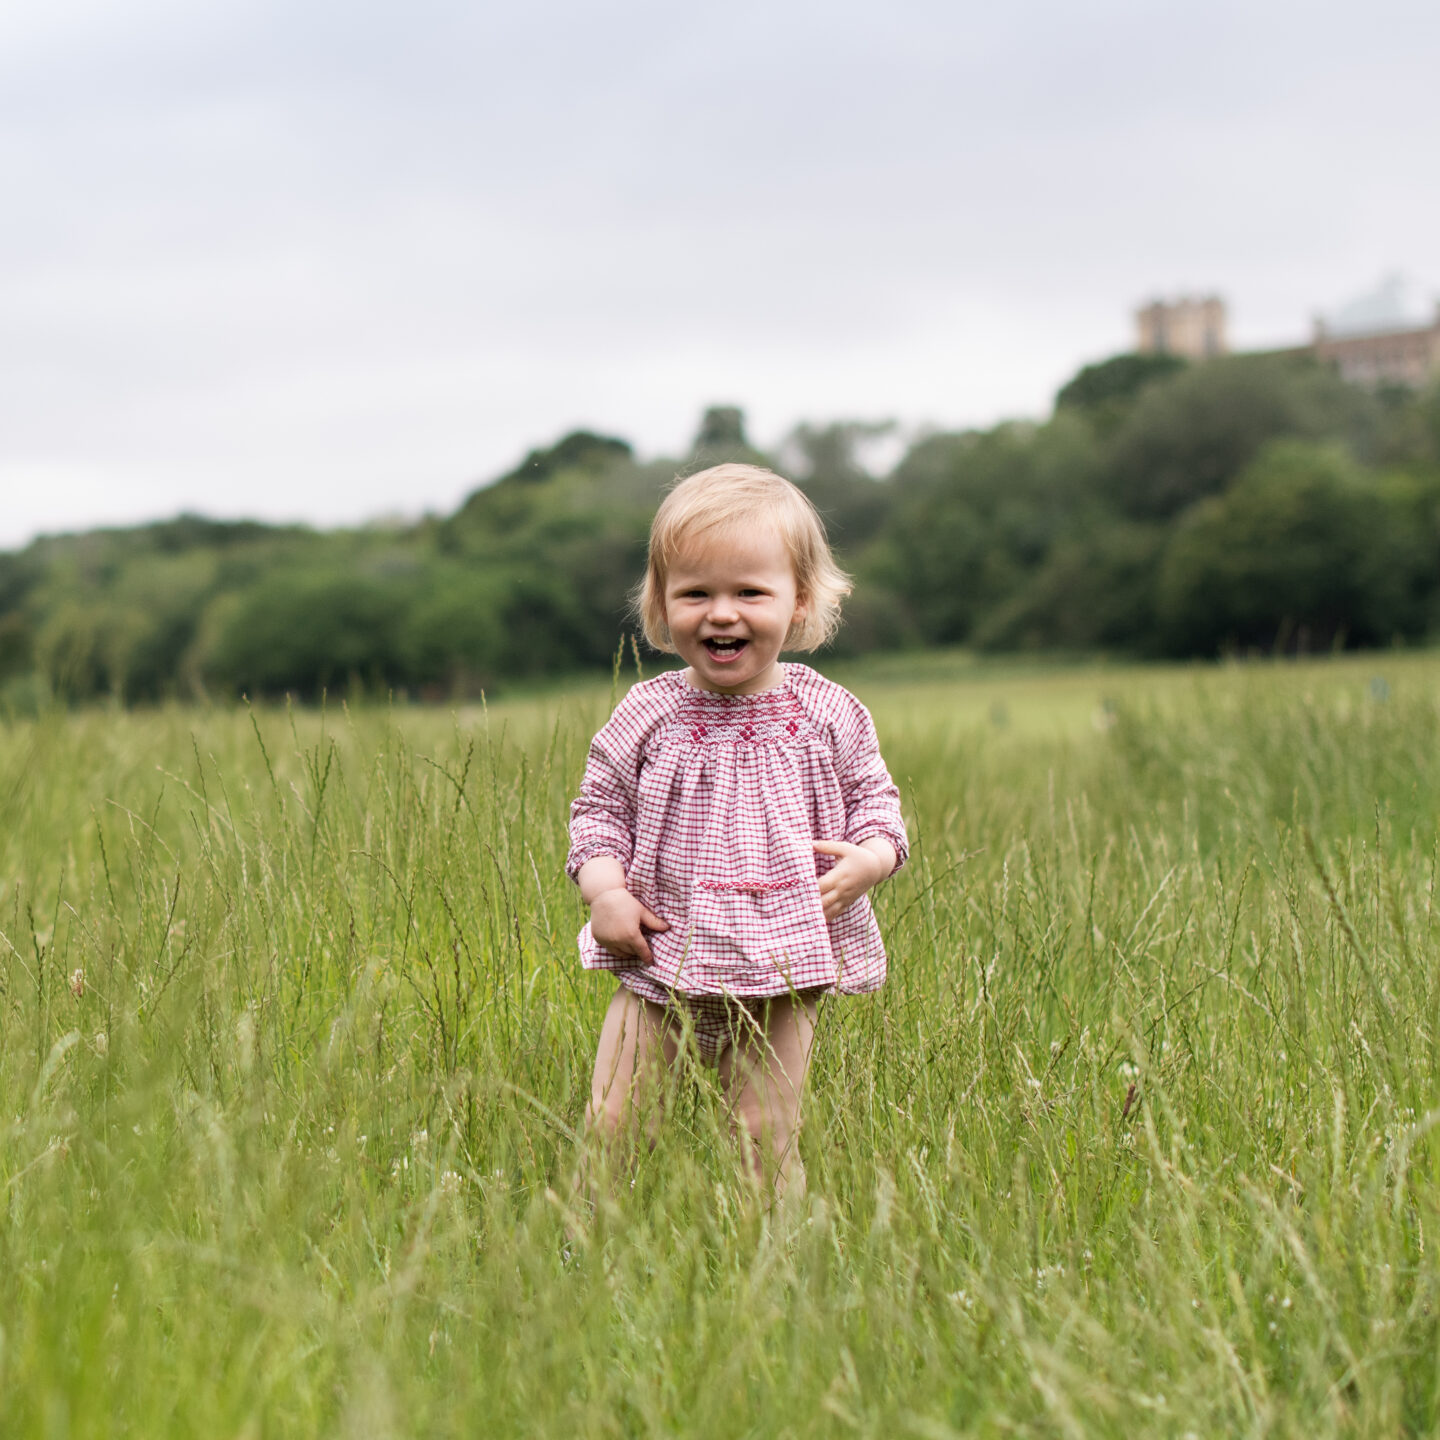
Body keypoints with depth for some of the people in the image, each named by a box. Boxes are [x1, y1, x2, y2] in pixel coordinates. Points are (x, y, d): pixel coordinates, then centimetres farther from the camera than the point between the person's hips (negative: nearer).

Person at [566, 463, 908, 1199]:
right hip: (659, 964, 1)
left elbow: (873, 796, 8)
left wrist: (871, 856, -13)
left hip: (780, 974, 0)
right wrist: (604, 890, -11)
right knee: (610, 1127, -2)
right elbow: (599, 808, 5)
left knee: (766, 1139, 1)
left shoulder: (826, 715, -1)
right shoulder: (647, 716, -2)